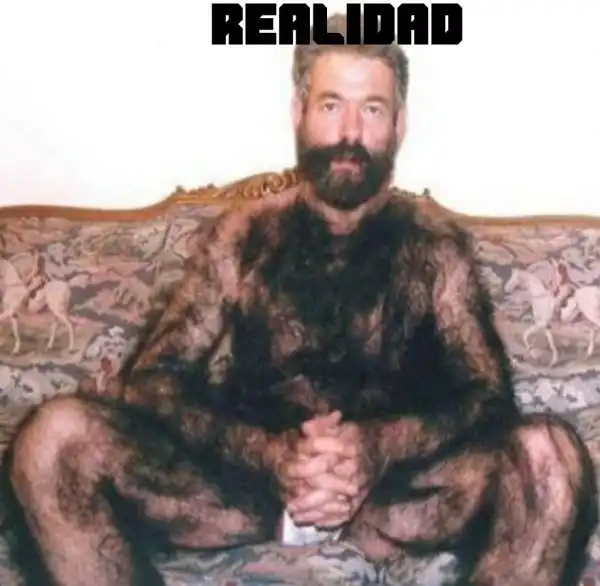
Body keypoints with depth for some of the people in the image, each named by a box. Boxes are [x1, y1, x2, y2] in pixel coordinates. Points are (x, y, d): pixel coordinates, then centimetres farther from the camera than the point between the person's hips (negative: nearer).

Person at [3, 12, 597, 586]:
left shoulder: (437, 249, 9)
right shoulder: (240, 237, 9)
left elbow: (488, 396, -1)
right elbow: (151, 379, 1)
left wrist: (381, 447, -23)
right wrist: (270, 453, -19)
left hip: (393, 493, 0)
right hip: (248, 480, 1)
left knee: (550, 455, -28)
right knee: (55, 435, -23)